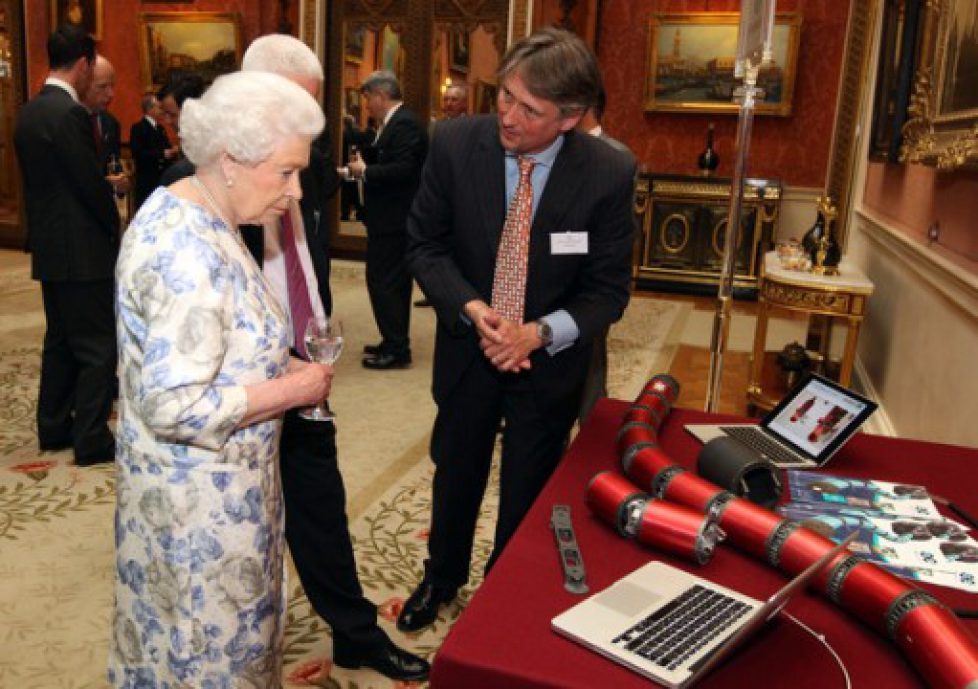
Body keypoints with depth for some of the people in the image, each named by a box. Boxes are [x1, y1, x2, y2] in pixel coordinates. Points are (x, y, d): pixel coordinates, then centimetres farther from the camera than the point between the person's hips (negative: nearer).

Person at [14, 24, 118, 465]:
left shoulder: (29, 112, 10)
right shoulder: (70, 113, -18)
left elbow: (42, 180, 14)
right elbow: (92, 183, -18)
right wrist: (114, 227, -2)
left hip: (48, 247, 9)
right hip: (81, 250, -9)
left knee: (60, 341, 18)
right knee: (98, 346, -1)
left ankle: (53, 428, 27)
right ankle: (91, 440, 5)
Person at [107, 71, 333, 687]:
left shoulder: (184, 214, 3)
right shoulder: (188, 254, -28)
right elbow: (176, 407, -30)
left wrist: (280, 367, 4)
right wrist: (291, 389, -19)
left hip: (213, 478, 9)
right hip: (201, 497, -9)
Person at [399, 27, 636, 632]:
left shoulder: (609, 175, -19)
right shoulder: (455, 144, -16)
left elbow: (609, 289, -11)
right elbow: (425, 244, -7)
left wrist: (539, 333, -27)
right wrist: (471, 309, -23)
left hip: (549, 362, -1)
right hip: (467, 349, 2)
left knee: (527, 493, 17)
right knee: (455, 476, 23)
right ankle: (442, 578, 52)